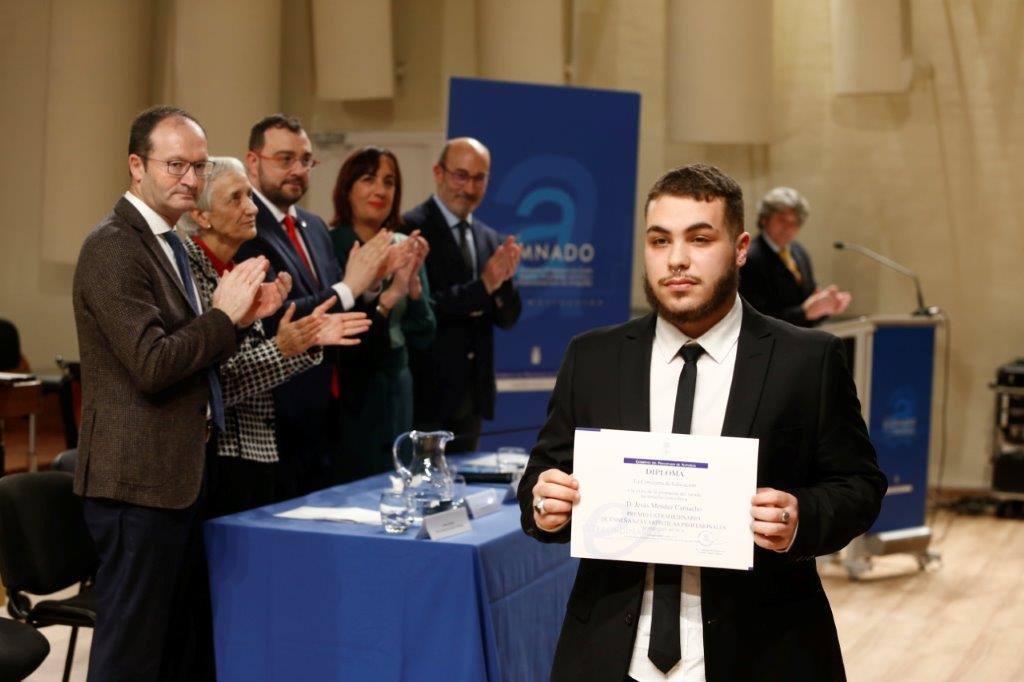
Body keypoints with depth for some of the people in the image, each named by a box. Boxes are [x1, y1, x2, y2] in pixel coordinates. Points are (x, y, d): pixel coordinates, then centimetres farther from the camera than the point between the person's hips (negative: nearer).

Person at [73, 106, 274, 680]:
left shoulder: (166, 243, 15)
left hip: (180, 471, 10)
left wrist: (238, 315, 2)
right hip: (139, 478, -10)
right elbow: (151, 364, -22)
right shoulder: (113, 248, -16)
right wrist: (224, 316, -13)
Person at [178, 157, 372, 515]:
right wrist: (281, 349, -26)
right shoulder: (191, 271, -14)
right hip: (222, 455, -8)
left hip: (257, 449, 9)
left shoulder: (235, 270, 12)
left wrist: (308, 341, 0)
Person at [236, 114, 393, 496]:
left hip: (325, 417, 9)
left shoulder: (315, 228, 15)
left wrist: (380, 299, -3)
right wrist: (348, 289, -21)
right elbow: (273, 319, -24)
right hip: (277, 420, -9)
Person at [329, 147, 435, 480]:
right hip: (348, 396, -5)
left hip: (396, 392, 5)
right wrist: (390, 295, -24)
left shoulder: (406, 248, 6)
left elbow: (423, 337, 4)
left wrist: (413, 282, -11)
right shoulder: (330, 246, -10)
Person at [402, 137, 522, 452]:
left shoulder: (489, 239, 12)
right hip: (426, 393, -6)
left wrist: (505, 280, -11)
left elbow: (508, 319, 9)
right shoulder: (411, 229, -9)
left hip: (472, 397, 6)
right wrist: (483, 285, -22)